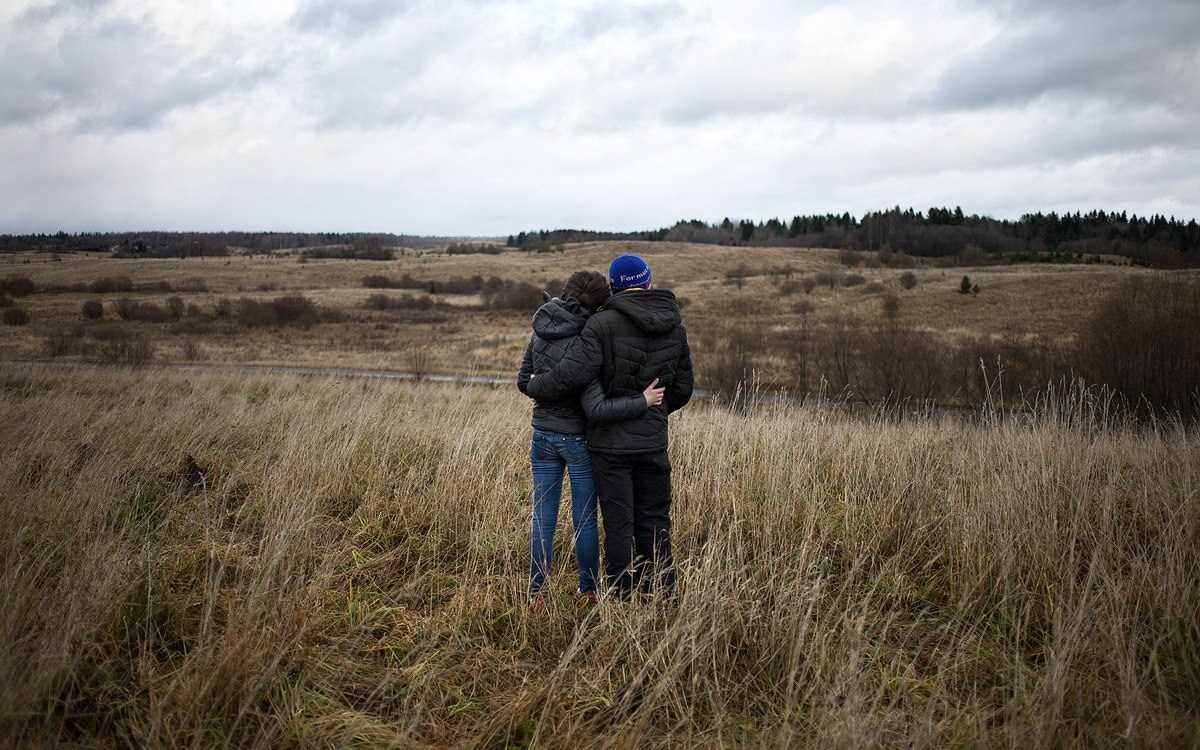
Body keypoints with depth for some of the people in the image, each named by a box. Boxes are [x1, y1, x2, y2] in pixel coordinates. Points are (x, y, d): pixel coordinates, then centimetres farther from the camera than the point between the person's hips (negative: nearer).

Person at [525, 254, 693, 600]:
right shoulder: (675, 328, 4)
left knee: (619, 524, 4)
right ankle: (661, 595, 20)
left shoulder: (604, 323, -13)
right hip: (653, 440, 4)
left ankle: (621, 598, 12)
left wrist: (533, 386, -4)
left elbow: (571, 373, -23)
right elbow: (682, 389, 12)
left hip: (611, 442, -4)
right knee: (654, 523, 14)